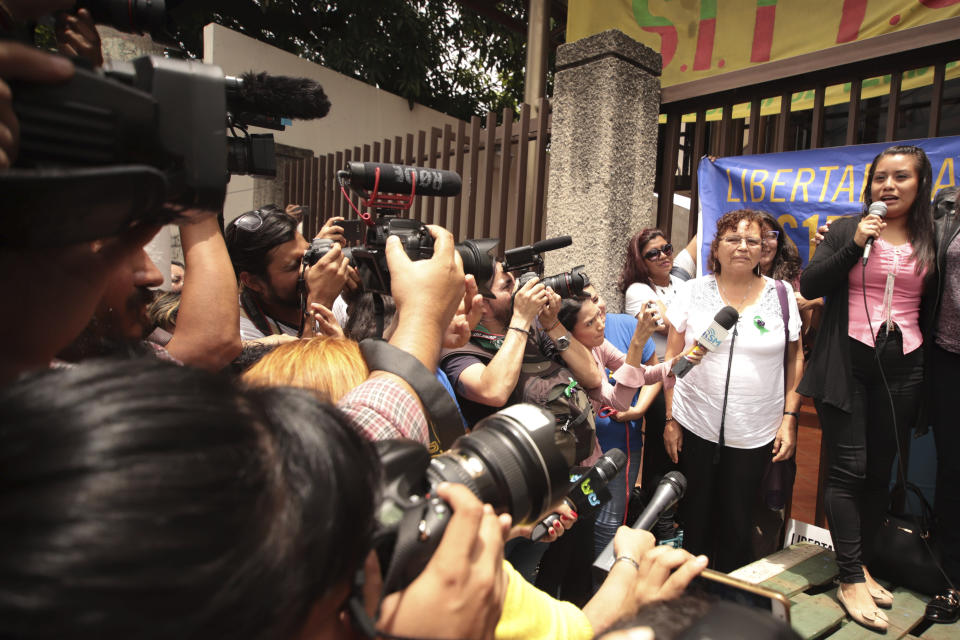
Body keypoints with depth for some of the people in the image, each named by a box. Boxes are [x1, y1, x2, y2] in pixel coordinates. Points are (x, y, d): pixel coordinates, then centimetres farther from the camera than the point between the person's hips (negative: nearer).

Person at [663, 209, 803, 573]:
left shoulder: (782, 295, 3)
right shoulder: (693, 291, 0)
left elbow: (794, 360, 7)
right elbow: (672, 359, 2)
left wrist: (789, 419, 0)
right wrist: (670, 419, 0)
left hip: (755, 435, 0)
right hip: (695, 429, 0)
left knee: (737, 526, 9)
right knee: (695, 519, 12)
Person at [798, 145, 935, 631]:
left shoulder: (932, 240, 9)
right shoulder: (846, 229, 3)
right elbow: (809, 286, -5)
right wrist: (855, 245, -14)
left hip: (902, 367, 3)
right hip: (848, 362, -2)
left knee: (880, 470, 9)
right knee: (849, 469, -2)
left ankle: (861, 563, 25)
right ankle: (851, 581, 6)